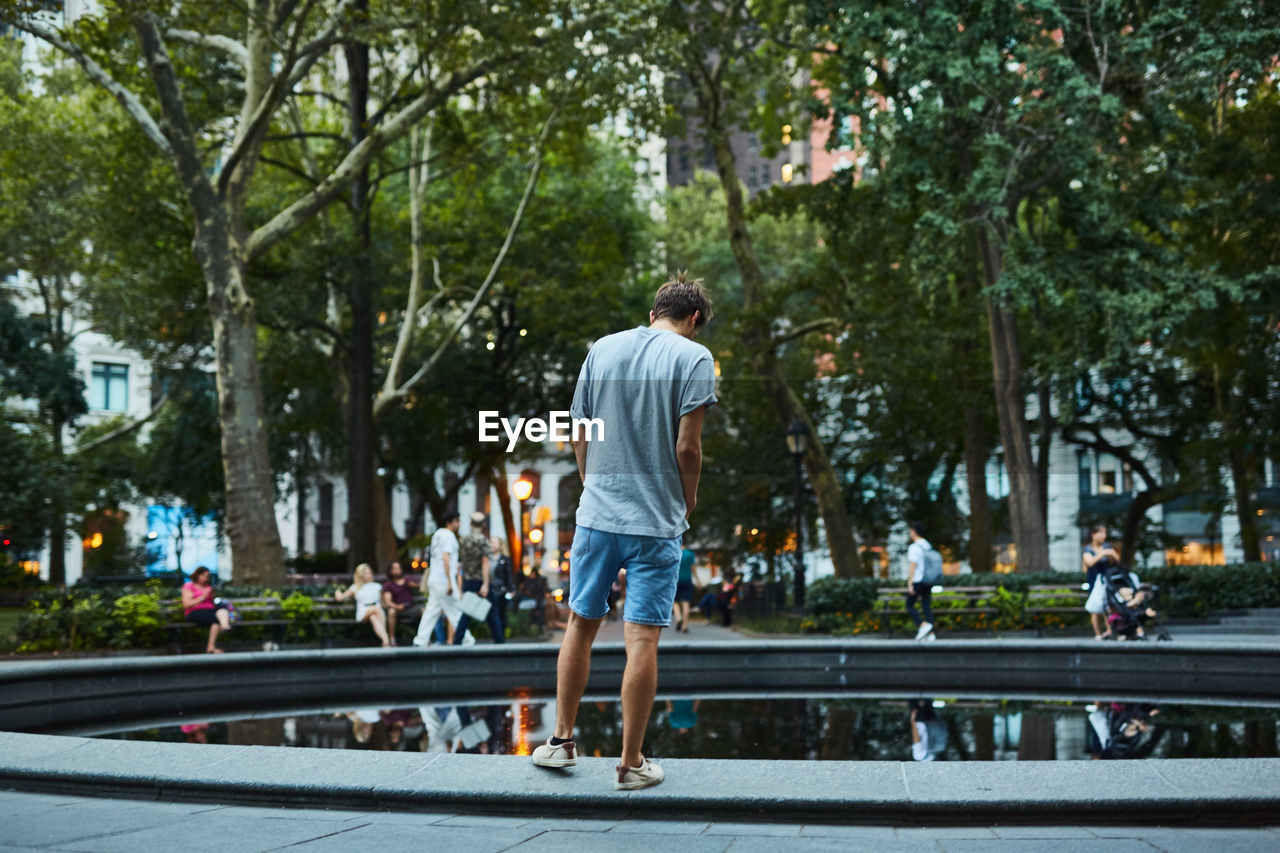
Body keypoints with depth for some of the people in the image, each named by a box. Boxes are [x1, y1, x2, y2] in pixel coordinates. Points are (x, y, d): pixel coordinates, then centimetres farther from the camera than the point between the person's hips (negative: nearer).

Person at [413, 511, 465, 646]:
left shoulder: (438, 534, 17)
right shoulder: (448, 535, -12)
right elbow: (446, 558, -21)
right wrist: (450, 582, -23)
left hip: (434, 578, 9)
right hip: (443, 580, -9)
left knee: (431, 612, 10)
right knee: (456, 611, -5)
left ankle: (420, 641, 9)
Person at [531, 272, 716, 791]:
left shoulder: (602, 349, 8)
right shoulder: (694, 358, -5)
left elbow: (579, 438, 9)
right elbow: (687, 446, -11)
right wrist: (688, 504, 5)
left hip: (596, 514, 4)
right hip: (657, 522, -4)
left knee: (581, 625, 16)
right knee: (642, 640, 0)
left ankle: (563, 739, 25)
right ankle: (631, 764, 7)